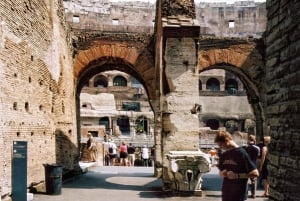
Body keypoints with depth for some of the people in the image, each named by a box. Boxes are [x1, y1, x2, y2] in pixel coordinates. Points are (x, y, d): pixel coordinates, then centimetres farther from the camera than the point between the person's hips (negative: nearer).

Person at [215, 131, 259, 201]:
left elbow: (255, 173, -14)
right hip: (226, 194, 7)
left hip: (238, 195, -7)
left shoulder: (241, 153, -12)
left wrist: (236, 175, -18)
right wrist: (222, 173, -2)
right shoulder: (224, 155, 9)